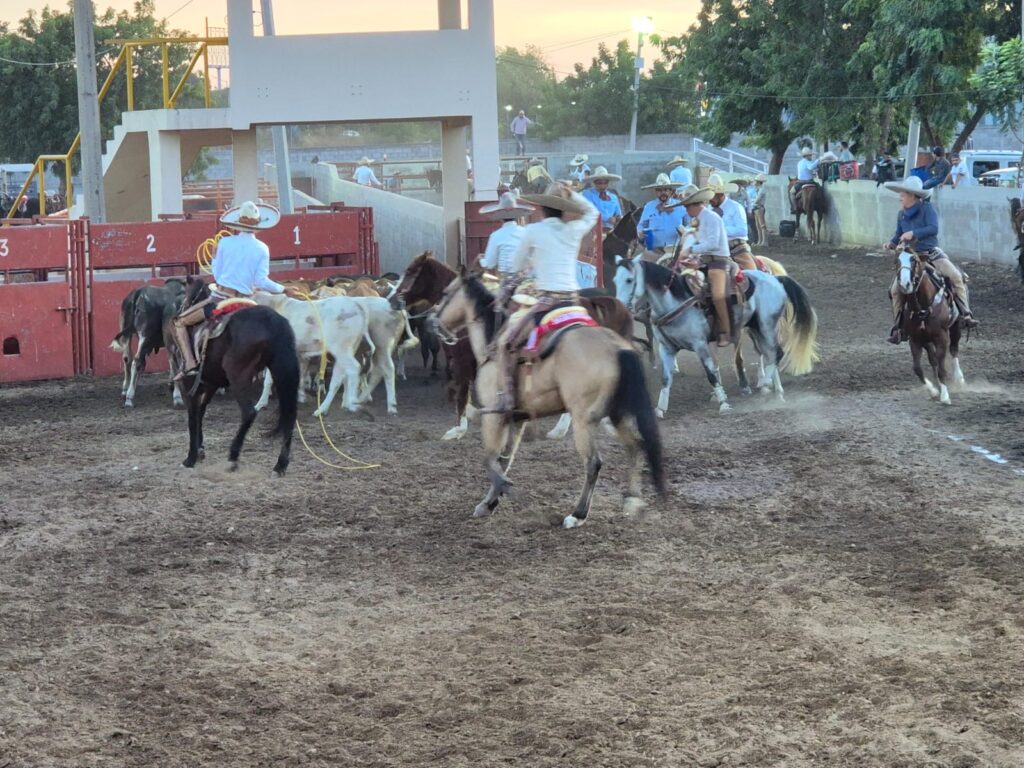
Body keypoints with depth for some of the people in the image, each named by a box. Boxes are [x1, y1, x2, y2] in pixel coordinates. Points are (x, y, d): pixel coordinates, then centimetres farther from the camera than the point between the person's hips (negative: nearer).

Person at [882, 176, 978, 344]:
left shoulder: (927, 209, -10)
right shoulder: (902, 215, 5)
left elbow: (933, 229, -24)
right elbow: (899, 235, 17)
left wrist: (913, 233, -32)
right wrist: (891, 244, -4)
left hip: (933, 254, -4)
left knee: (956, 276, -23)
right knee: (895, 289, -10)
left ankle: (966, 314, -16)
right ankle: (898, 328, 2)